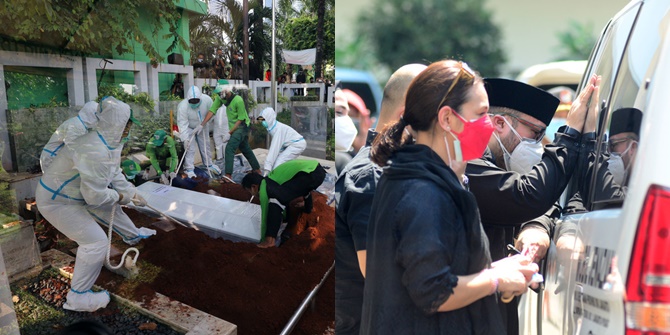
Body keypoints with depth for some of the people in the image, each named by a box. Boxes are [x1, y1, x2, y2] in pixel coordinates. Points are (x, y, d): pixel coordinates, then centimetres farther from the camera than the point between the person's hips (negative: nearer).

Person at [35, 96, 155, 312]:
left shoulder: (111, 143, -6)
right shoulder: (96, 151, -37)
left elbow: (115, 173, 8)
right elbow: (95, 196, -32)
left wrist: (132, 193, 3)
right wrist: (119, 196, -14)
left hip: (76, 193, 10)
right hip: (56, 201, -10)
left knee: (111, 209, 26)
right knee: (96, 241, -11)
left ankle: (132, 235, 56)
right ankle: (78, 298, 4)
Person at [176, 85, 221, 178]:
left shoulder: (207, 99, -27)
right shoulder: (182, 106, -33)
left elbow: (211, 112, -8)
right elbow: (182, 124, -31)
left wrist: (203, 125, -13)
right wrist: (185, 138, -36)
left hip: (202, 127, 4)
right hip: (189, 128, -3)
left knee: (205, 146, 15)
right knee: (190, 148, -8)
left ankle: (209, 164, 31)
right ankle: (188, 169, 2)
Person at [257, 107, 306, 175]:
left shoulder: (278, 129, -25)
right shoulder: (272, 127, 2)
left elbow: (274, 147, -32)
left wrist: (267, 166, -36)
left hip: (297, 144, -9)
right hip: (291, 144, 9)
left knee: (278, 164, -16)